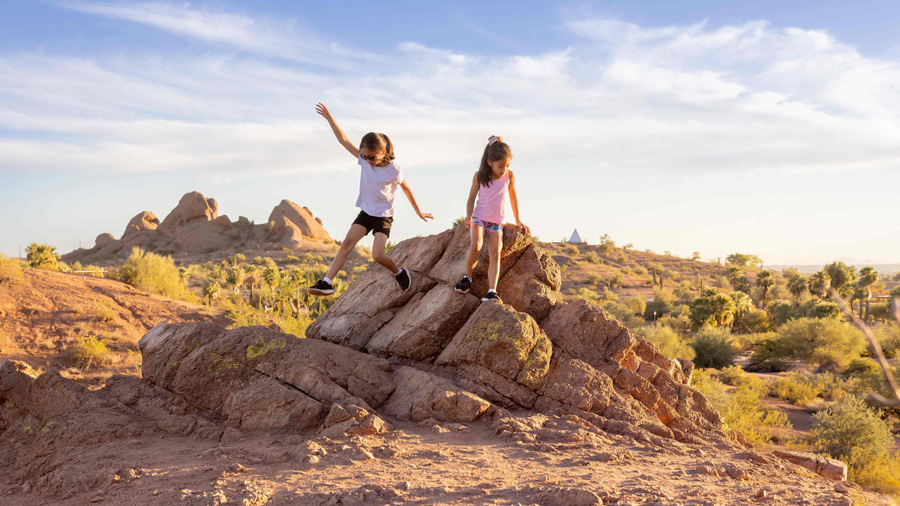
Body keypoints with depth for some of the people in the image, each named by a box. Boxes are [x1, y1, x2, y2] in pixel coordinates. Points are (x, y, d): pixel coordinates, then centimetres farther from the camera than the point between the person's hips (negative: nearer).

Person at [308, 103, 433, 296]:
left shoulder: (393, 170, -16)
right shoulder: (364, 159, -5)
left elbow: (406, 189, -2)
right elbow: (343, 140, -5)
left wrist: (418, 211, 8)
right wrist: (329, 118, -11)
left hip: (383, 216, -4)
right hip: (366, 213, 4)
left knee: (377, 255, -18)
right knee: (347, 243, -13)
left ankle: (400, 273, 12)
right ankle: (326, 282, -16)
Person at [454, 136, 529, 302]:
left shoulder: (509, 176, -2)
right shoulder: (479, 176, -6)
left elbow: (513, 197, 13)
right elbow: (471, 199, 3)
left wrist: (518, 221, 17)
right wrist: (468, 217, -14)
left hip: (497, 222, 1)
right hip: (479, 217, -1)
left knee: (495, 253, -19)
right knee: (475, 245, -29)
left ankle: (491, 292, -28)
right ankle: (467, 277, -7)